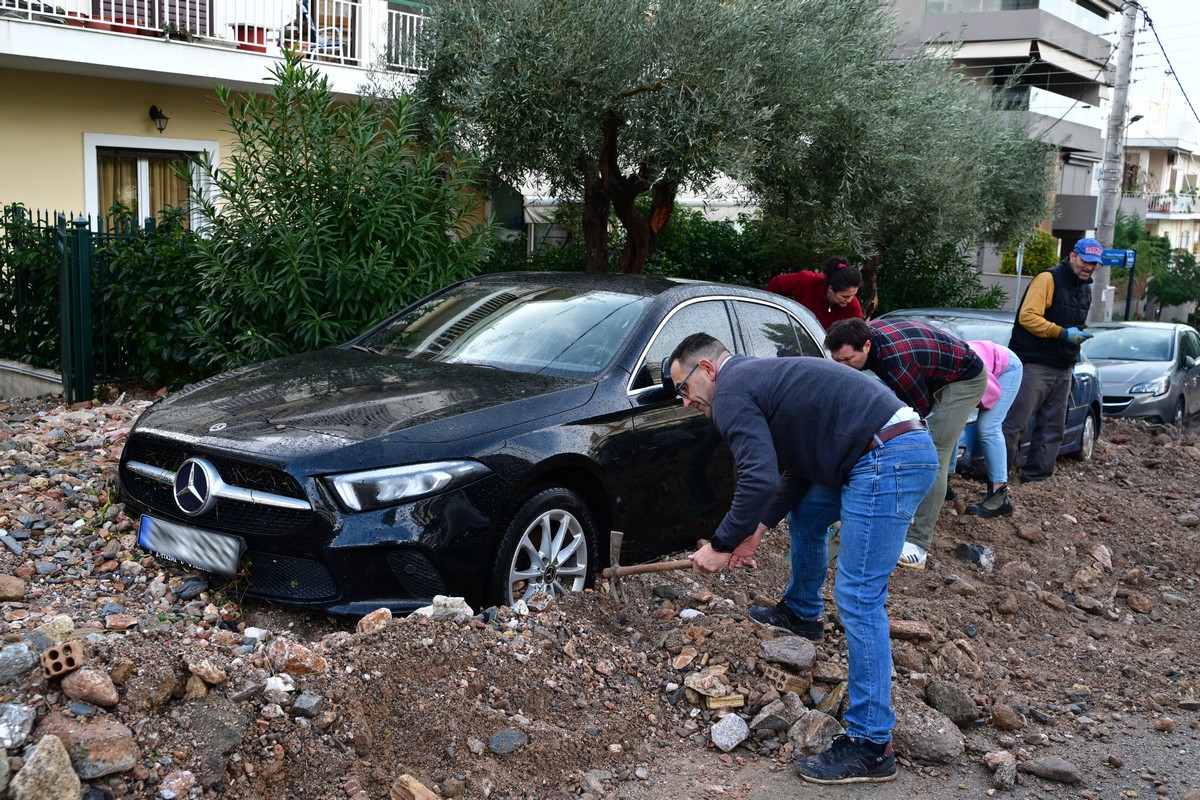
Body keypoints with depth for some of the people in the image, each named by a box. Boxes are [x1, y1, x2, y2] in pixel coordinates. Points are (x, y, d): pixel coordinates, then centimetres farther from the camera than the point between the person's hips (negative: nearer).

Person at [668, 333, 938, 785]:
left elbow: (759, 480, -19)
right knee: (804, 516, 30)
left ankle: (870, 746, -4)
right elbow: (796, 471, 26)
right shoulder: (758, 377, 23)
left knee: (858, 599, -8)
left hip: (888, 462, -11)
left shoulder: (731, 391, -8)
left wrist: (721, 546, -8)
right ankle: (801, 613, 51)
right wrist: (756, 531, 22)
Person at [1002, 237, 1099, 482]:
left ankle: (1037, 476, 17)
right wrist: (1063, 333, -22)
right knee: (1014, 423, -10)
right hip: (1034, 365, -9)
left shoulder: (1085, 289, 18)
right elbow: (1027, 316, -18)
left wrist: (1077, 339, 17)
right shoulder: (1048, 279, -9)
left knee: (1052, 427, 10)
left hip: (1063, 369, 9)